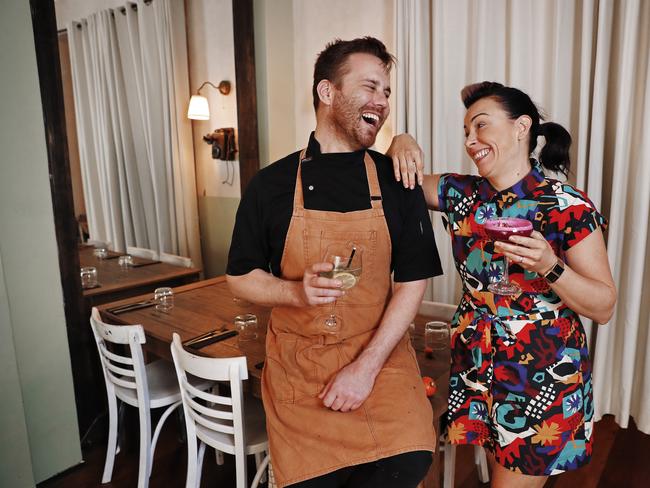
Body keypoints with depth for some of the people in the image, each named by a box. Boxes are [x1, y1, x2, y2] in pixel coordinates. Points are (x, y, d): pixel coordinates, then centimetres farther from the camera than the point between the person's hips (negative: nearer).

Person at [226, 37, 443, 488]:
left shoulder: (398, 181, -2)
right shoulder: (271, 184, -3)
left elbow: (412, 282, -3)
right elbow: (240, 278, 3)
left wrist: (366, 368, -11)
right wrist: (295, 291, -18)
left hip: (380, 360, 1)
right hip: (297, 367, 0)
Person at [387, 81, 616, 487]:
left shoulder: (569, 207, -14)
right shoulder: (461, 194, -2)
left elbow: (604, 308, -11)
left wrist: (549, 266, -28)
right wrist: (402, 144, -12)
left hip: (544, 378, -4)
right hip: (475, 367, 4)